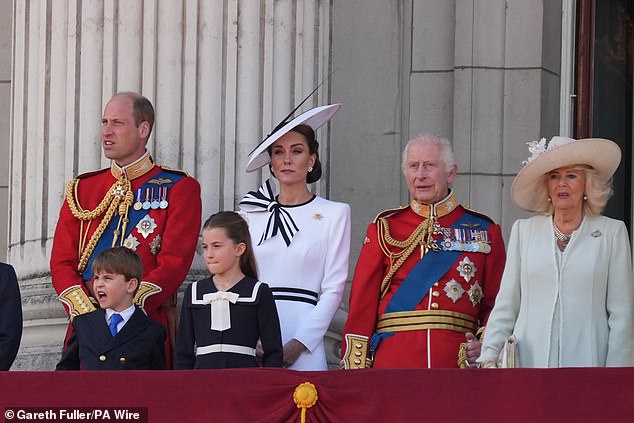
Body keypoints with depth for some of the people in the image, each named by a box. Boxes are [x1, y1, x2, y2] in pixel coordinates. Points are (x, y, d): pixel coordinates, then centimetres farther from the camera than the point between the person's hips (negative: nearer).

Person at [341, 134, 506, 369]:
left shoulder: (484, 231, 10)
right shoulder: (385, 228, 9)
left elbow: (495, 304, 11)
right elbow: (362, 304, 5)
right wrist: (355, 367, -4)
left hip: (458, 361, 0)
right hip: (393, 360, 0)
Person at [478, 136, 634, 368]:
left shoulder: (612, 232, 6)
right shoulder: (524, 230, 12)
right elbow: (506, 305, 12)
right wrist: (489, 357, 1)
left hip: (587, 361, -1)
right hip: (529, 362, 1)